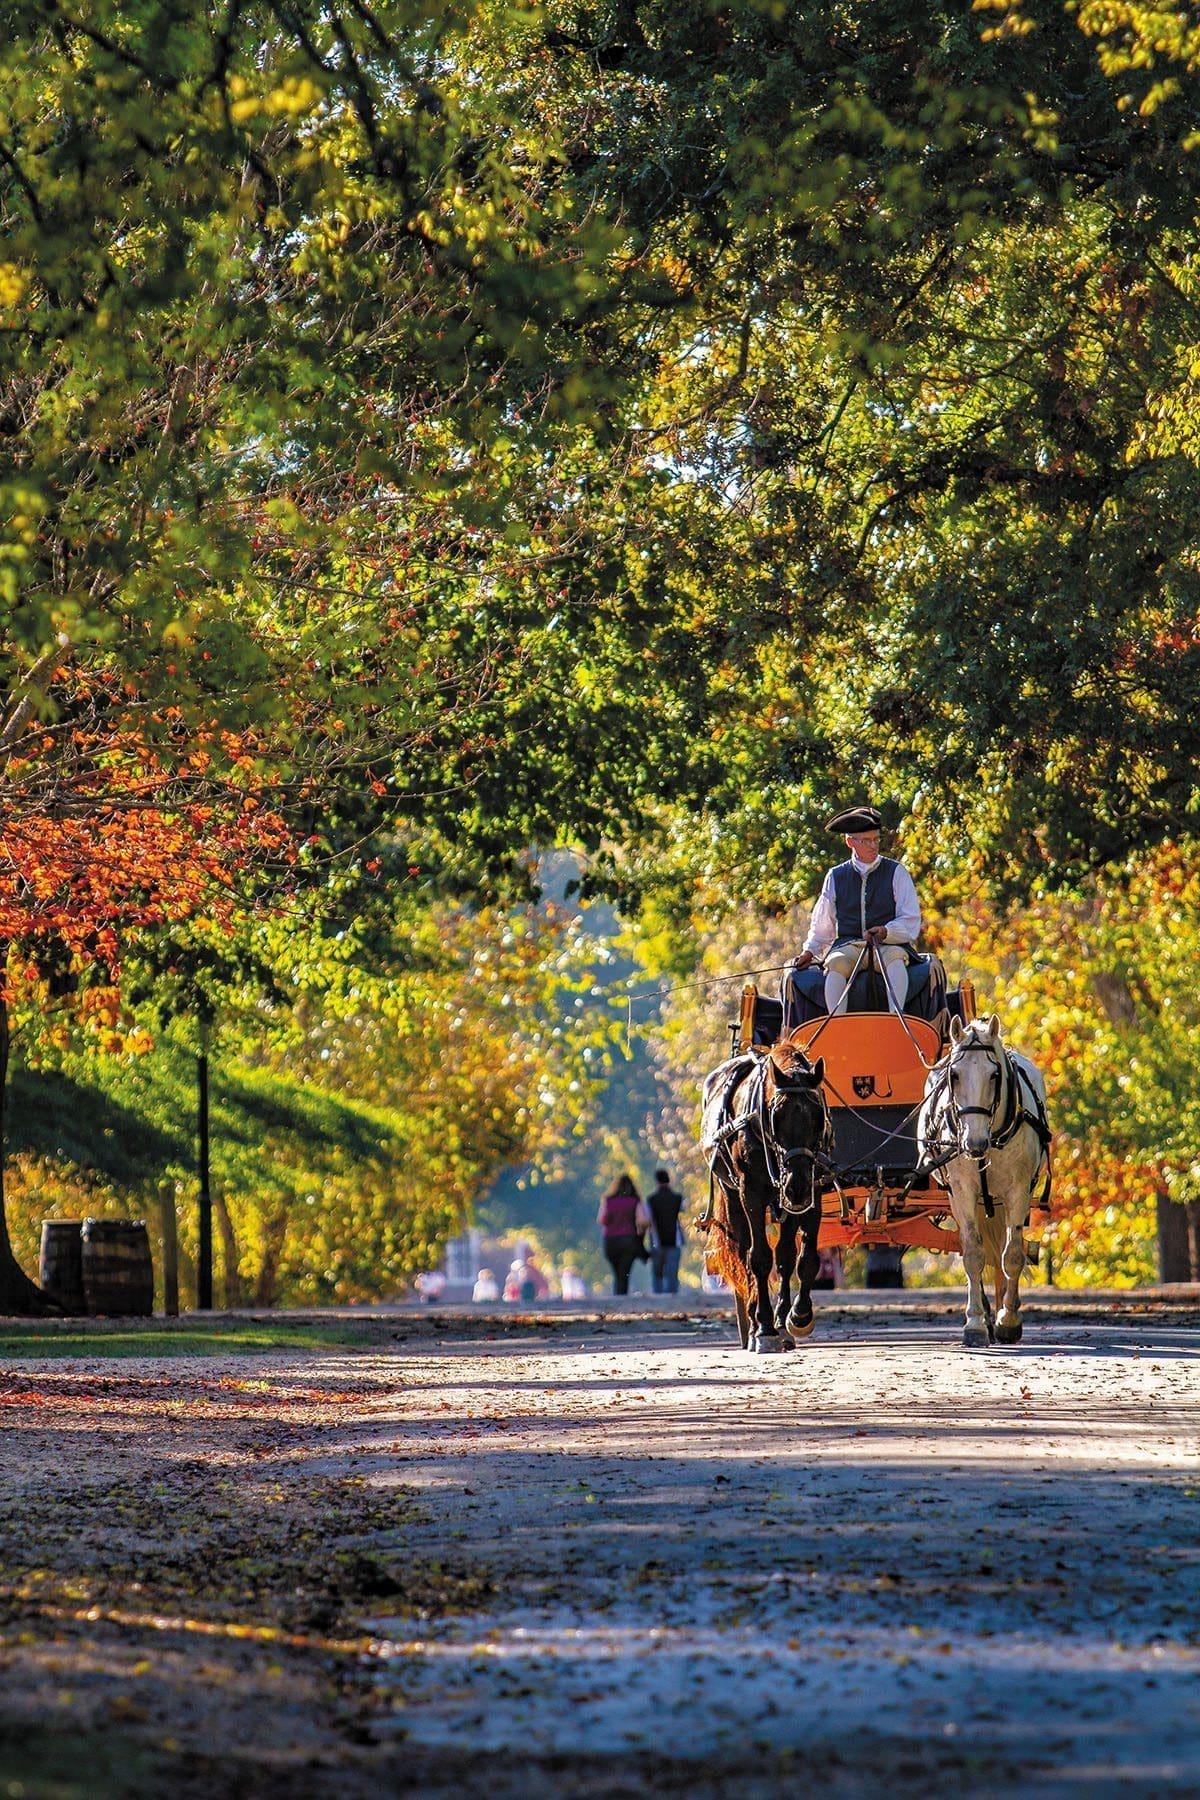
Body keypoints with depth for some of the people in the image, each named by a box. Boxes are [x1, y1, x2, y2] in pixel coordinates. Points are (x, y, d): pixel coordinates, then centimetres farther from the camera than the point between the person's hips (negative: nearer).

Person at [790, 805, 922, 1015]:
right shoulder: (836, 877, 15)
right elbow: (822, 926, 22)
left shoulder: (896, 872, 9)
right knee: (835, 963, -33)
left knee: (895, 957, -36)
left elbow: (910, 923, 3)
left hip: (889, 945, -1)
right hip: (847, 946, 1)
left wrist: (886, 932, -15)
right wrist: (810, 951, 6)